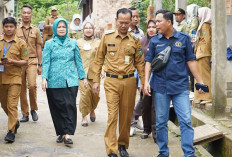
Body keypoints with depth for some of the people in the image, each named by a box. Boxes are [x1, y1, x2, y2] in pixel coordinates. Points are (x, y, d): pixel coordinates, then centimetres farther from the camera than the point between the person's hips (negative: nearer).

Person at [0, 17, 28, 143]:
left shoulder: (20, 43, 0)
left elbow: (25, 61, 2)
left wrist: (13, 61, -15)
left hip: (14, 78, -4)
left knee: (12, 105, -10)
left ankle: (11, 131, -6)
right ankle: (15, 122, 38)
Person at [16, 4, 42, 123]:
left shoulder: (36, 30, 9)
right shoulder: (16, 30, 7)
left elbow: (39, 48, 11)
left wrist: (40, 65, 7)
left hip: (32, 61, -1)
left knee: (32, 85, -18)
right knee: (22, 88, 3)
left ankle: (33, 109, 3)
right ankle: (25, 114, 12)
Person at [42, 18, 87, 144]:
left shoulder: (73, 43, 11)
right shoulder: (49, 44, 6)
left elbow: (78, 61, 15)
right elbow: (45, 62, 0)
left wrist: (83, 77, 12)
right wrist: (44, 78, -11)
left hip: (70, 80, 1)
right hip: (54, 81, 0)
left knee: (70, 105, -11)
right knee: (57, 107, 1)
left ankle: (67, 134, -11)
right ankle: (61, 133, 12)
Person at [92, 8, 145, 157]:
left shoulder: (135, 40, 5)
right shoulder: (107, 37, 3)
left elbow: (140, 62, 8)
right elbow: (99, 60, 7)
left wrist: (143, 82, 3)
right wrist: (96, 81, 5)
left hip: (129, 81, 2)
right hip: (111, 81, -1)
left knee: (126, 115, 9)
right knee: (112, 115, -7)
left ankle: (123, 145, 27)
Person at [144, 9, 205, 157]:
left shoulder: (183, 38, 0)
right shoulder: (154, 40, 4)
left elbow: (190, 60, 3)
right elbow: (149, 61, 5)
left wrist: (200, 82, 0)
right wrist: (146, 81, -6)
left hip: (180, 86, -2)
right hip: (160, 87, 2)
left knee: (186, 121, -5)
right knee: (161, 122, 9)